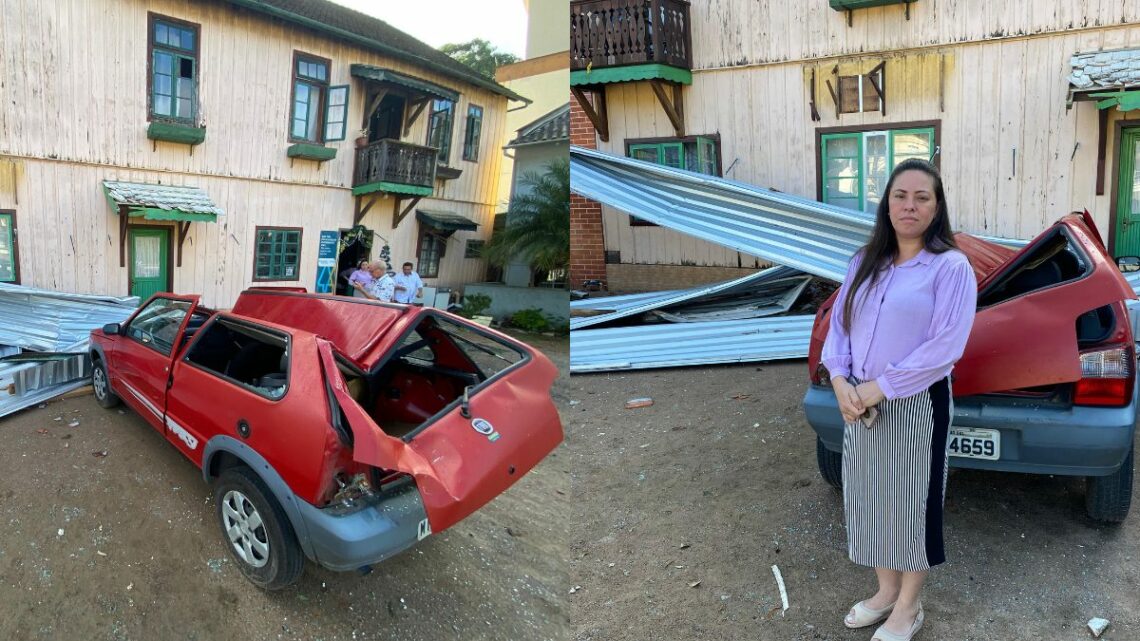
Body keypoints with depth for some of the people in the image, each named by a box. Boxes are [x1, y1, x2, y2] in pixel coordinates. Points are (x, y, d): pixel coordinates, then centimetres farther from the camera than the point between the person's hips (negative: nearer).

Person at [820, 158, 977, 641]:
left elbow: (946, 346, -18)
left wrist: (879, 388, -20)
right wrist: (841, 382, -10)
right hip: (860, 403, 5)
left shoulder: (951, 266, -10)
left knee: (911, 501, 9)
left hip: (917, 404, -5)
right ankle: (886, 591, 38)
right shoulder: (864, 262, 7)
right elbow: (838, 324, 6)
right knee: (870, 497, 16)